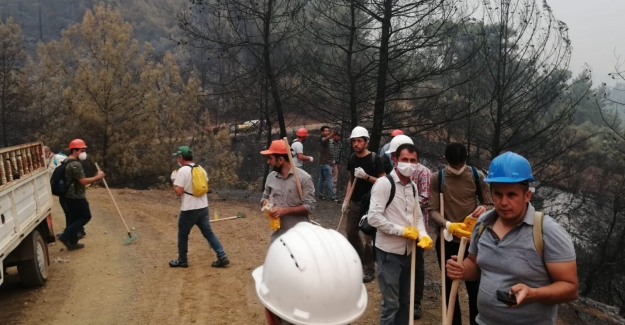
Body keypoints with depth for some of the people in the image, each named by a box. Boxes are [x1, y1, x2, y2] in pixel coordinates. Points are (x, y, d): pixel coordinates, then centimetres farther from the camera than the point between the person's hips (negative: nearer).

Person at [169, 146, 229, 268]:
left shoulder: (182, 171, -15)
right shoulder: (201, 169, 8)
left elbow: (178, 192, -17)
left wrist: (174, 179, -3)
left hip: (189, 209, -6)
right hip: (203, 207, 6)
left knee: (182, 235, 13)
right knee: (208, 233, 11)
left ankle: (182, 260, 24)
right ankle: (222, 257, 5)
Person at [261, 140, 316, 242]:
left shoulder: (303, 178, -12)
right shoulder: (271, 177, 5)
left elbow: (309, 206, -13)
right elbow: (265, 197, 18)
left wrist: (285, 210, -20)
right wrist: (265, 203, -6)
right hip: (277, 235, 5)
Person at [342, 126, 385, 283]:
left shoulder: (375, 159, -13)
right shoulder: (352, 158, 5)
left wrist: (366, 176, -25)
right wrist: (346, 199, 7)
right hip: (354, 202, 7)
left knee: (369, 237, -2)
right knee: (351, 232, 15)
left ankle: (370, 270, 11)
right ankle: (361, 260, 36)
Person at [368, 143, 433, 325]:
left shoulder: (413, 187, 9)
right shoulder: (384, 183, -16)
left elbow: (418, 216, 13)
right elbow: (374, 217, -23)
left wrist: (423, 235, -7)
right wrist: (402, 230, -18)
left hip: (407, 250, 7)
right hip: (389, 251, -7)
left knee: (405, 300, 20)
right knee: (391, 302, 1)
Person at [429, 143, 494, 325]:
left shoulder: (477, 176, -2)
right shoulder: (436, 178, -4)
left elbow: (490, 204, 2)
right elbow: (432, 210, -7)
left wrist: (484, 208, -23)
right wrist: (448, 224, -27)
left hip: (472, 239, 0)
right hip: (447, 240, 1)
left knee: (474, 287, 7)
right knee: (450, 287, 14)